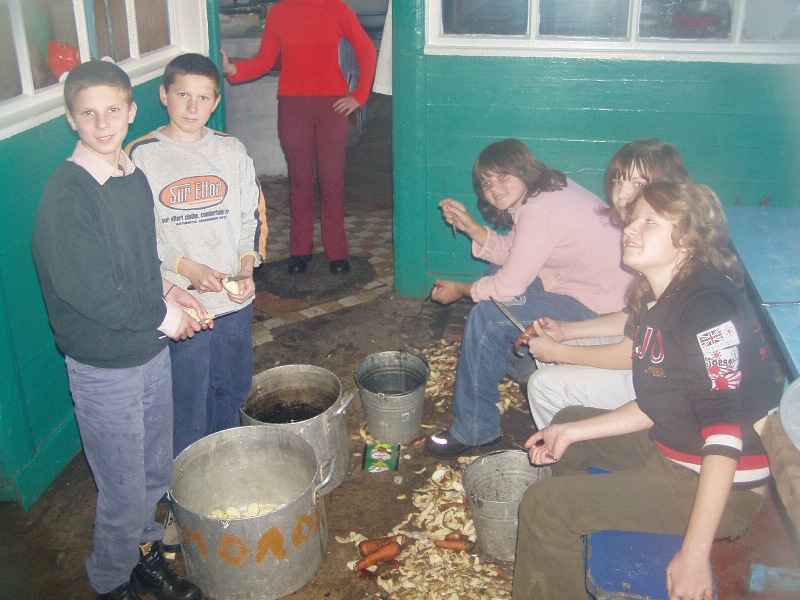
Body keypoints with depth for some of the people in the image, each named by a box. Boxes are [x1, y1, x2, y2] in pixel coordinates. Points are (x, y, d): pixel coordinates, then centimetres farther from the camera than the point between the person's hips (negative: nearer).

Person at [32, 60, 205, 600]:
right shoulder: (66, 195, -21)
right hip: (104, 367, -7)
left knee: (157, 473, 22)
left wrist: (165, 289, -1)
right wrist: (161, 314, -14)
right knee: (124, 490, 9)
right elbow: (87, 290, -24)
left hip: (151, 349, 7)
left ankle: (145, 554, 46)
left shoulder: (135, 178, 3)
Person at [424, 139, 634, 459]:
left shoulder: (539, 211, -24)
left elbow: (509, 286, -20)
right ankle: (524, 369, 30)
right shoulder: (548, 189, 5)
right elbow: (509, 253, 11)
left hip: (602, 311, -11)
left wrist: (460, 289, -3)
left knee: (487, 317, -17)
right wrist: (469, 225, -2)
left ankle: (474, 431, -3)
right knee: (497, 272, 19)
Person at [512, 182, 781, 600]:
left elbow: (725, 429, -29)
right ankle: (574, 554, 43)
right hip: (671, 447, 10)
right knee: (568, 420, 26)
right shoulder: (658, 299, 5)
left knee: (543, 505, -17)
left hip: (722, 486, -10)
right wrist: (574, 432, 5)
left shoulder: (708, 305, -25)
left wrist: (695, 550, -30)